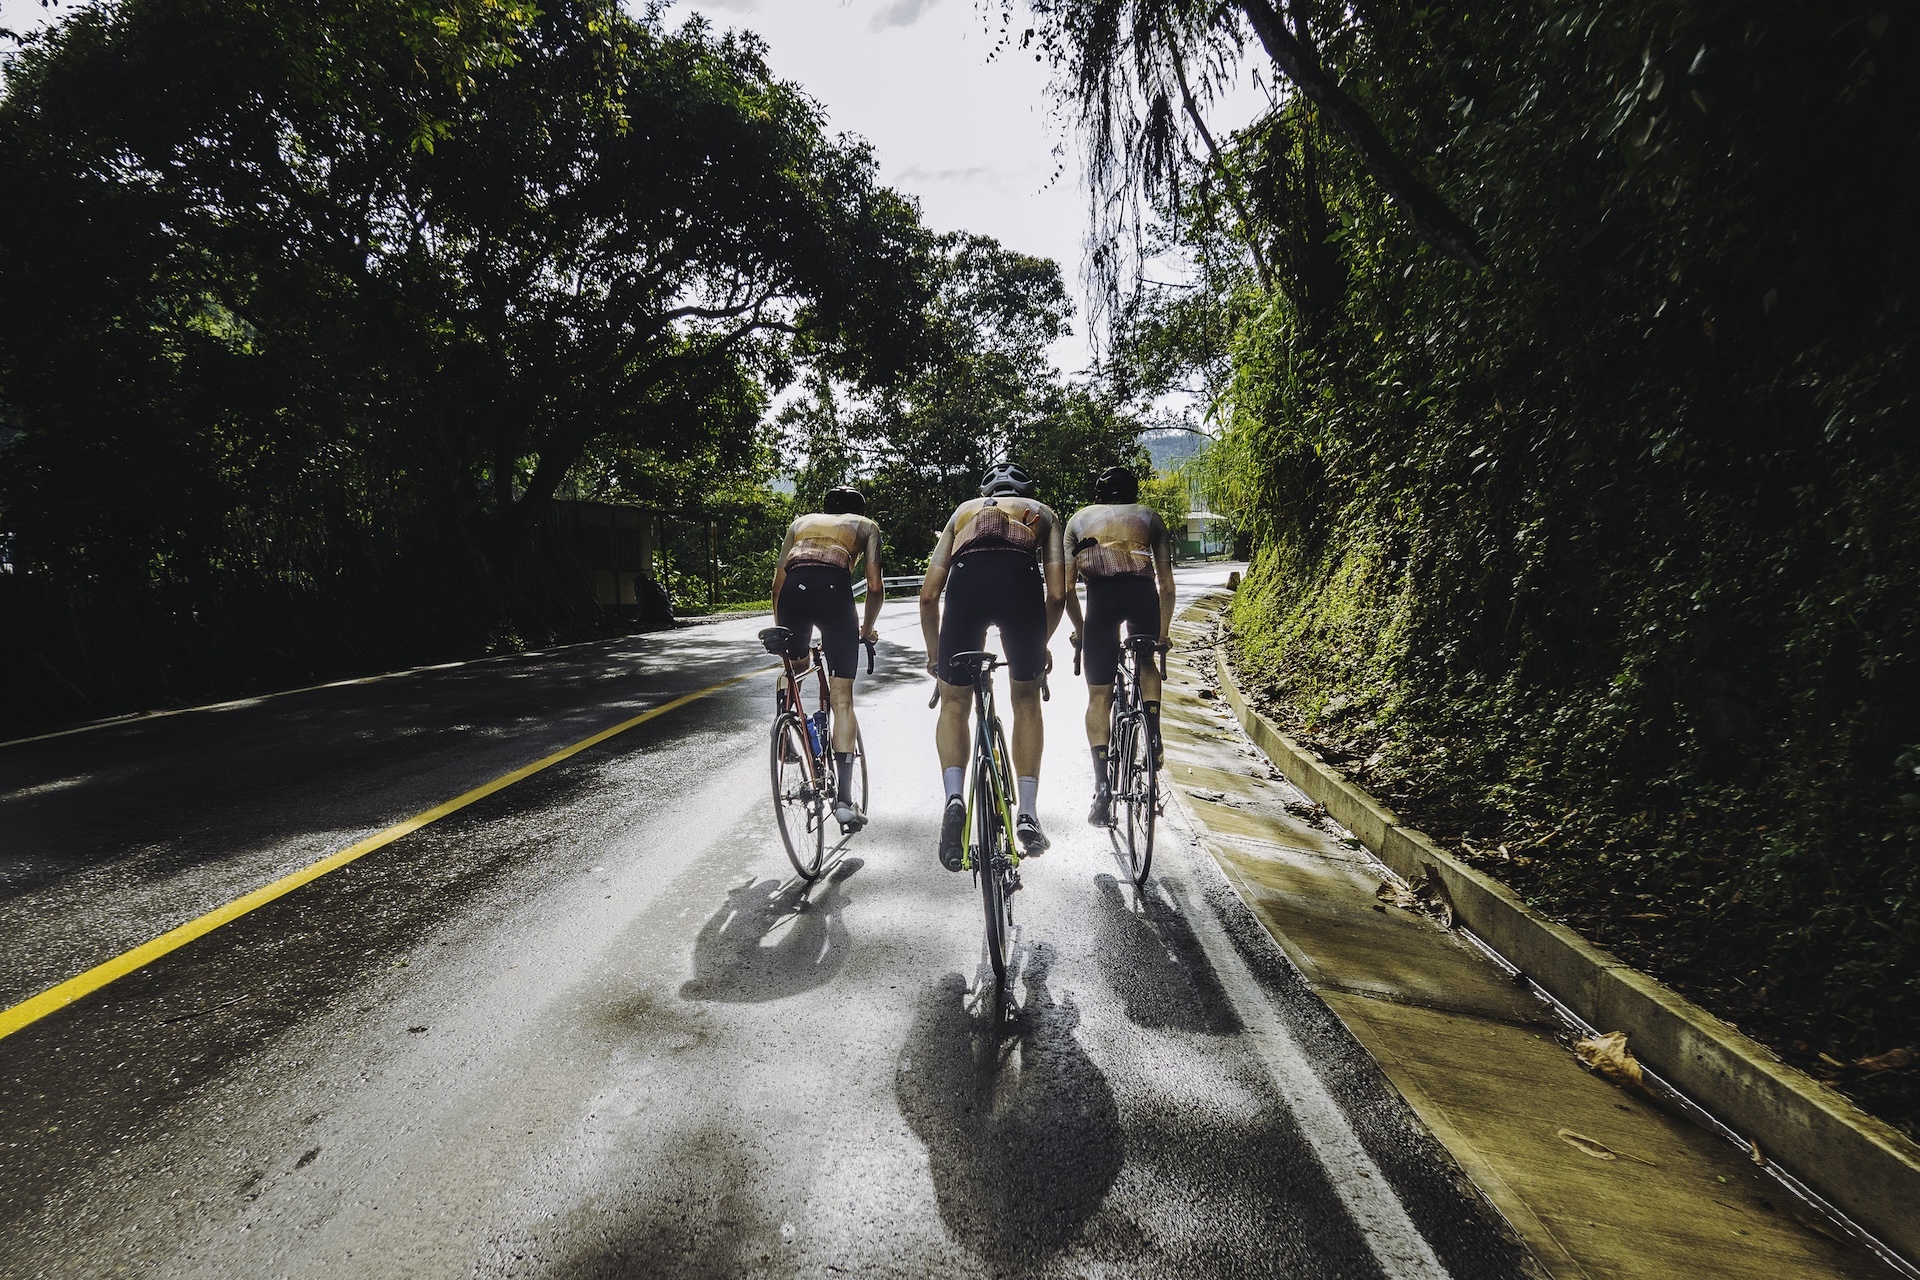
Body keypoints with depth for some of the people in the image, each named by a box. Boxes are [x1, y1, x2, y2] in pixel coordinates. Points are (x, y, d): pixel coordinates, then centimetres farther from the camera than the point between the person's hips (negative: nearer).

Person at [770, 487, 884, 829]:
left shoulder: (801, 522, 34)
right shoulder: (866, 525, 28)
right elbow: (875, 587, 15)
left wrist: (779, 628, 31)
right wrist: (867, 629, 29)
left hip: (795, 589, 2)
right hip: (834, 589, -2)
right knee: (842, 697, 2)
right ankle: (844, 797, -1)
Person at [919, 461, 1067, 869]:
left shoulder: (963, 510, 38)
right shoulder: (1043, 512, 36)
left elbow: (928, 595, 29)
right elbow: (1057, 593, 21)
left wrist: (934, 654, 40)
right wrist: (1040, 645, 36)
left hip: (967, 576, 0)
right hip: (1022, 578, 0)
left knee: (954, 703, 17)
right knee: (1026, 698, 20)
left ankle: (954, 798, -5)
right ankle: (1028, 813, 15)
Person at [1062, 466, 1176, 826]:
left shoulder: (1079, 519, 29)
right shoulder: (1149, 516, 29)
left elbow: (1066, 586, 22)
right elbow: (1166, 584, 23)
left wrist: (1079, 629, 31)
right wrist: (1164, 632, 31)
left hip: (1101, 594, -1)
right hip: (1143, 593, 1)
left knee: (1099, 695, 6)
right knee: (1147, 663, 31)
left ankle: (1102, 789, 1)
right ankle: (1152, 735, 15)